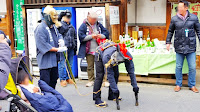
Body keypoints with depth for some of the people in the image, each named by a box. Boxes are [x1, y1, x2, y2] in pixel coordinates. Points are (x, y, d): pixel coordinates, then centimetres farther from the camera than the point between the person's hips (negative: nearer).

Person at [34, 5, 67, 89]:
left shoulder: (53, 26, 9)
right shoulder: (40, 29, -19)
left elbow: (58, 34, 25)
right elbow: (44, 45, -23)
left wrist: (61, 40, 0)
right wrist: (58, 49, -22)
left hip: (54, 59, 9)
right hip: (45, 61, -9)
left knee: (54, 79, 20)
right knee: (45, 82, -4)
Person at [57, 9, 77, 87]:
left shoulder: (72, 27, 20)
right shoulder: (60, 25, -1)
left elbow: (75, 37, 23)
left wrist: (75, 47, 20)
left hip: (71, 48, 7)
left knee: (70, 65, 11)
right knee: (63, 64, -3)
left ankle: (68, 78, 22)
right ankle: (62, 79, 7)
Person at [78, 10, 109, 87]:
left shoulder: (99, 25, 9)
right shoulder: (84, 26, -2)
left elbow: (106, 33, 8)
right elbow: (81, 37, -11)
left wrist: (101, 36, -13)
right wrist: (91, 36, -17)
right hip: (89, 50, -2)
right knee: (90, 66, 5)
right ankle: (91, 80, 17)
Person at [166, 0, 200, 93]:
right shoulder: (174, 19, 1)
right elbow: (170, 31, 11)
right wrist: (168, 42, 6)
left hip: (191, 47, 0)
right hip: (179, 47, 0)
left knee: (192, 67, 4)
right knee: (178, 67, 8)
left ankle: (192, 85, 21)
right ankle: (178, 84, 23)